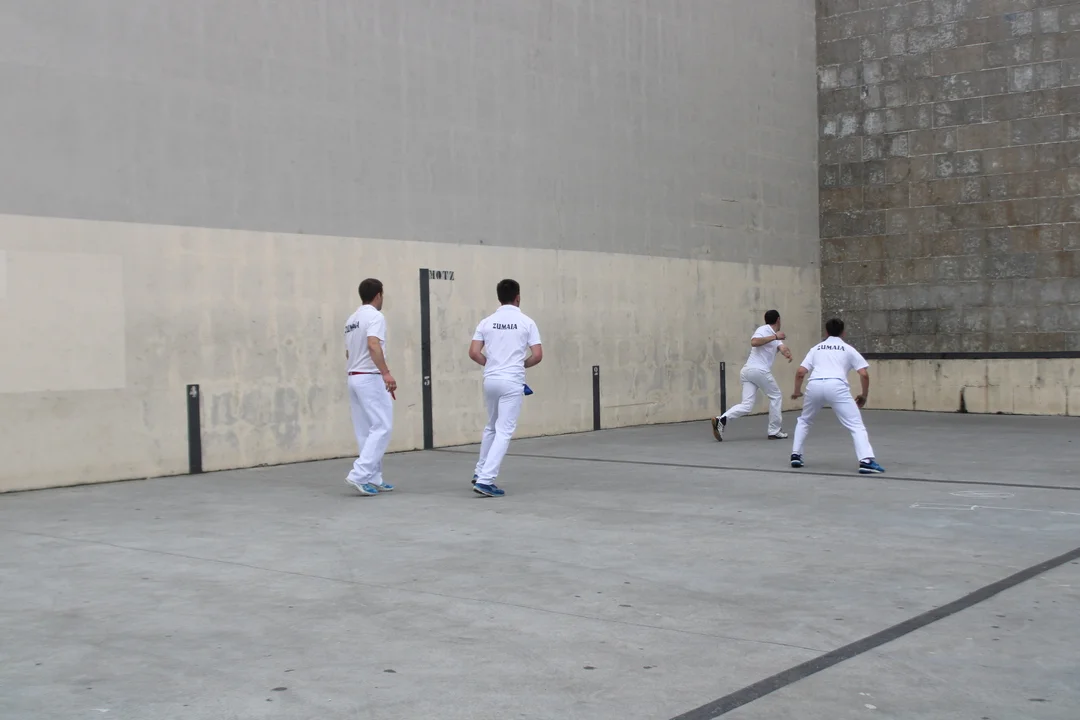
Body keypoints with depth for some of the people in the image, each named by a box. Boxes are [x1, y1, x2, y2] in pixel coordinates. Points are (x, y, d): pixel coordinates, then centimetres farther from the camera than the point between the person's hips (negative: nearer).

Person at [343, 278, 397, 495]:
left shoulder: (352, 319, 16)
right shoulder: (375, 316, -11)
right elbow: (373, 345, -27)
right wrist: (386, 373, -35)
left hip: (354, 378, 9)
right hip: (371, 378, -9)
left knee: (366, 431, 11)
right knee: (382, 428, -7)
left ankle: (373, 479, 14)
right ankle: (359, 475, -15)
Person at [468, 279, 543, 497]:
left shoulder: (487, 322, 5)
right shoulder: (526, 322, -3)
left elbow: (474, 352, 0)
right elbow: (537, 355, -6)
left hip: (491, 380, 5)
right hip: (512, 382, -5)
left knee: (491, 427, 23)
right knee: (504, 432, -3)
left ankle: (480, 472, 30)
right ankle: (485, 480, -11)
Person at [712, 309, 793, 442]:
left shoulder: (776, 337, 24)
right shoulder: (764, 330, -3)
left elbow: (782, 347, 5)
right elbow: (754, 342, -22)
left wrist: (787, 354, -18)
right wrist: (774, 337, -18)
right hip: (759, 370, -9)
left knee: (747, 406, 0)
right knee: (776, 396, 9)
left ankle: (721, 420, -17)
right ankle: (774, 431, 14)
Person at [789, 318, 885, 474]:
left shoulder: (816, 348, 27)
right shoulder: (848, 349, 21)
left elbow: (800, 372, 17)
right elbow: (864, 374, 11)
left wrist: (797, 391, 33)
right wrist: (864, 395, 25)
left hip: (814, 385, 3)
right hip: (836, 386, -3)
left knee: (804, 421, 29)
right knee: (856, 425, -1)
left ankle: (796, 455, 24)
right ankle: (866, 461, -18)